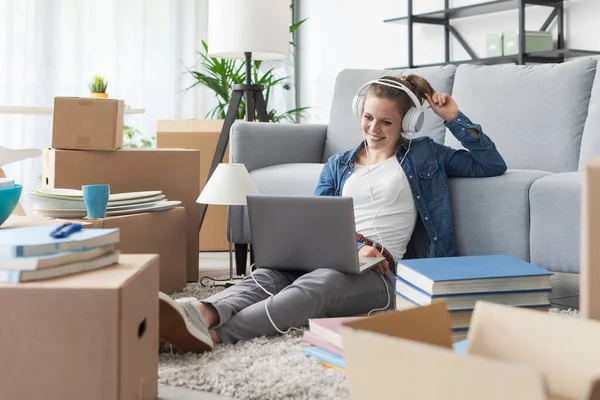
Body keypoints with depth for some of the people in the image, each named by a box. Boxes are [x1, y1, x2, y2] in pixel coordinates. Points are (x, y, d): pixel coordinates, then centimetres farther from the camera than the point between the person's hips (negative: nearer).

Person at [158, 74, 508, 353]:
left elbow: (493, 165, 12)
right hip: (331, 260, 4)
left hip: (382, 274, -4)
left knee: (317, 284, -37)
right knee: (269, 274, -32)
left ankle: (215, 335, -58)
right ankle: (201, 314, -60)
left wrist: (454, 118, 6)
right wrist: (356, 247, -9)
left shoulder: (423, 155, 15)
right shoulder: (338, 166, 22)